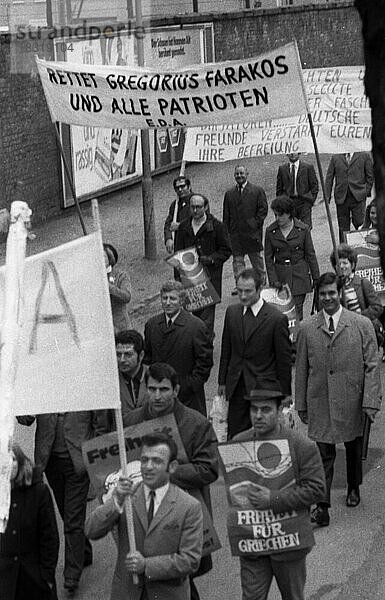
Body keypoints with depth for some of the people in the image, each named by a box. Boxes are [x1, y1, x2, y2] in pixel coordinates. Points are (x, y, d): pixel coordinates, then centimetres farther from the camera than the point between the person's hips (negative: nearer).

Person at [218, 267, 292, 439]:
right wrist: (222, 381, 13)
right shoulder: (231, 312, 5)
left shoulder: (277, 319, -11)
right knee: (235, 436, 4)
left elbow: (284, 359, -6)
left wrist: (284, 394, -4)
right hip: (236, 388, 4)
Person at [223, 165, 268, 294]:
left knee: (256, 259, 9)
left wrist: (256, 224, -11)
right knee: (237, 260, 0)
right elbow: (226, 215, 11)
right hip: (235, 234, 3)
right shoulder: (229, 194, 11)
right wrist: (226, 232, 3)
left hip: (252, 232, -3)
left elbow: (263, 209, -2)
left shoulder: (258, 190, 1)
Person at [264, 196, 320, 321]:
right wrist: (273, 280, -6)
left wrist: (316, 278, 4)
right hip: (280, 274, 1)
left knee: (296, 310, -6)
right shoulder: (270, 231, 0)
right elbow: (268, 258, 2)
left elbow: (310, 255, 3)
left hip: (299, 274, -1)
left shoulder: (303, 229, -3)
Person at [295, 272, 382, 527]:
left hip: (352, 401, 0)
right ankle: (322, 506, -2)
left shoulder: (362, 325, -4)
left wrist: (371, 401, -11)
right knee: (323, 453, -3)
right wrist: (301, 404, 5)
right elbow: (301, 369, 6)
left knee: (354, 447, 17)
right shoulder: (307, 328, 1)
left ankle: (354, 488, 42)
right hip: (320, 402, 0)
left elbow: (371, 366, -4)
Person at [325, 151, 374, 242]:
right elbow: (329, 178, 10)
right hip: (341, 197, 2)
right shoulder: (335, 157, 10)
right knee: (343, 227, 4)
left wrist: (366, 192, 2)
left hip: (358, 197, -2)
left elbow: (370, 176, 9)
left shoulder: (364, 155, 5)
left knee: (359, 223, -8)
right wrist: (327, 196, 3)